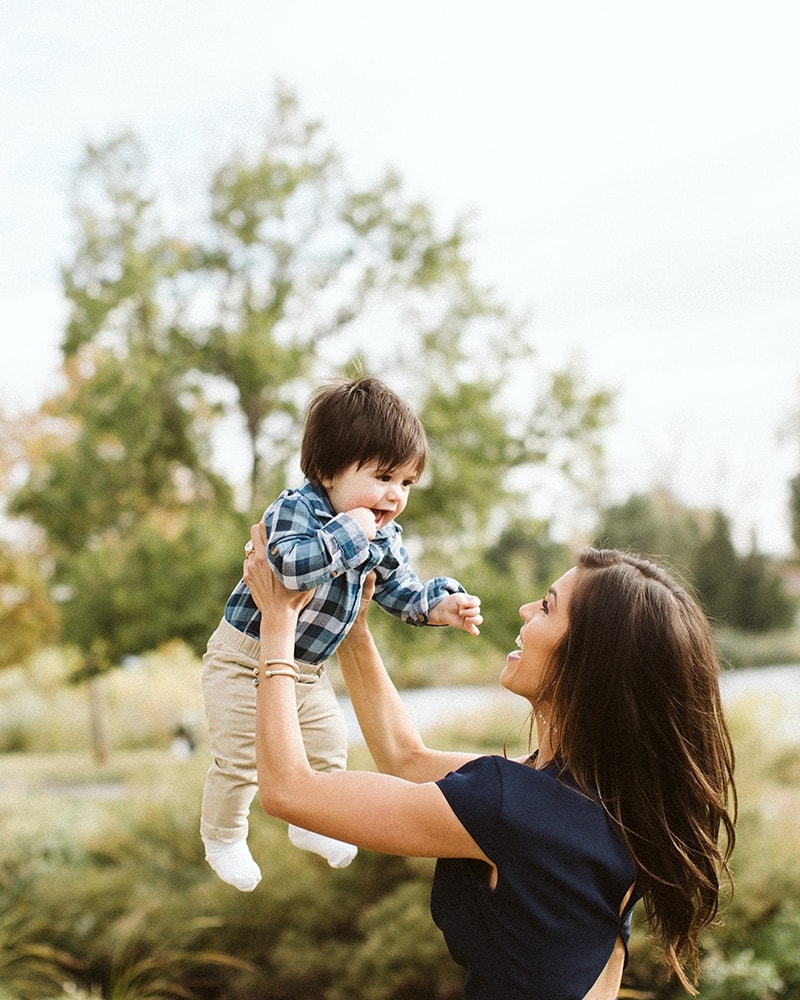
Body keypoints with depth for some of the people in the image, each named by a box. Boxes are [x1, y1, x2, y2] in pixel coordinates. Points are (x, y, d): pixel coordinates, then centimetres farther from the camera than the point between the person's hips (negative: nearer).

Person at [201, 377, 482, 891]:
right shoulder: (294, 510, -29)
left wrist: (438, 604, -12)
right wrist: (347, 533, -43)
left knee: (329, 745, 16)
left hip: (307, 668, 7)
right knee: (240, 759, 2)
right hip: (245, 660, -7)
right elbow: (286, 565, -48)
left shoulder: (384, 535, -5)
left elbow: (396, 585, 6)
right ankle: (223, 838, 28)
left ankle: (308, 824, 41)